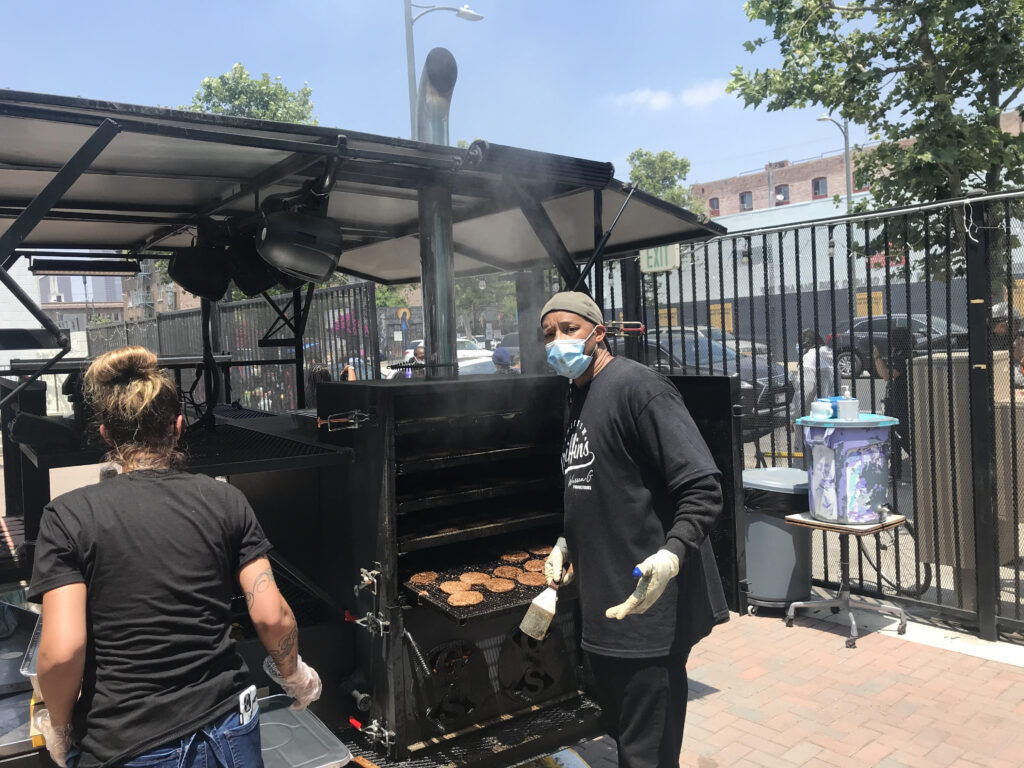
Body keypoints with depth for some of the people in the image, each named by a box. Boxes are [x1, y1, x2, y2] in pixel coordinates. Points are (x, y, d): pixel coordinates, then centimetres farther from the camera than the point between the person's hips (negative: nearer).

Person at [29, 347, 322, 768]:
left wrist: (59, 727, 4)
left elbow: (62, 650, -16)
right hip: (226, 730, 2)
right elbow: (271, 616, -7)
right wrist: (294, 675, 12)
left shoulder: (68, 516, -9)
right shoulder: (226, 501, -5)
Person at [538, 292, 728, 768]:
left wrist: (671, 555, -35)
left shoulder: (637, 387, -15)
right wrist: (566, 544, 16)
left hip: (647, 606, -9)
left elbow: (703, 490, -22)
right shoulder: (577, 398, 14)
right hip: (603, 605, 9)